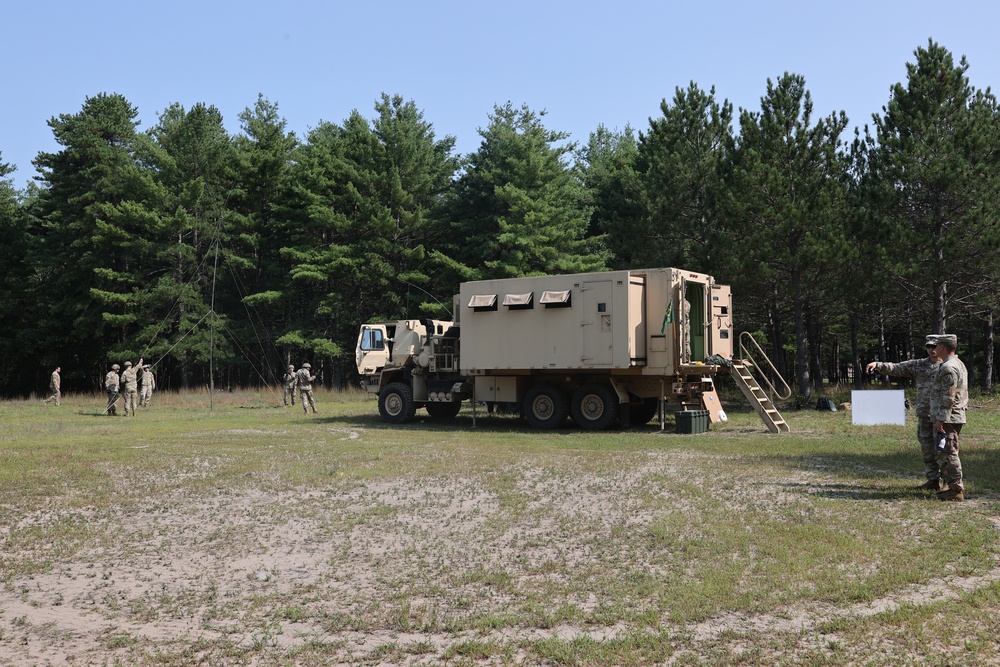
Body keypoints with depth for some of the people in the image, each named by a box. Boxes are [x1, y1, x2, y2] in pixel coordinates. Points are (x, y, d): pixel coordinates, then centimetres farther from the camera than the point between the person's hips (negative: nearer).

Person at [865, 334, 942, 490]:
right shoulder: (918, 365, 10)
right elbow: (895, 368, 5)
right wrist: (877, 364, -11)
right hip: (924, 414, 5)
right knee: (926, 448, 9)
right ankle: (933, 479, 18)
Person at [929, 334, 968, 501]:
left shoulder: (948, 368, -17)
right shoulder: (959, 364, 17)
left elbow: (948, 397, -22)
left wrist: (940, 419, -21)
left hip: (948, 418, -11)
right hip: (956, 416, 11)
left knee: (948, 453, -7)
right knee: (947, 453, 17)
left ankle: (956, 490, -5)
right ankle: (954, 485, 22)